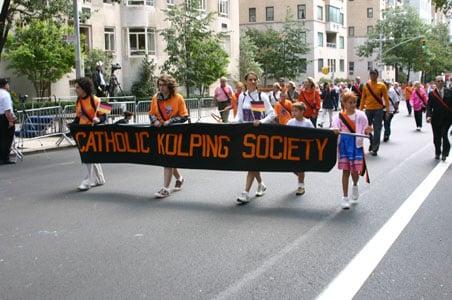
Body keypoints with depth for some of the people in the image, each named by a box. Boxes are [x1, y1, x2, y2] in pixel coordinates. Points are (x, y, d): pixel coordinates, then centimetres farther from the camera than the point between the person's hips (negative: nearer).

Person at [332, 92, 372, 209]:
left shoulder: (360, 115, -1)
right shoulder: (339, 116, -3)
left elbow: (364, 130, 2)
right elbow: (335, 128, -13)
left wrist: (367, 131, -20)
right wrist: (336, 131, -35)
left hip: (357, 145, 0)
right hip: (344, 145, 0)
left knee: (355, 170, -1)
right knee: (345, 171, 1)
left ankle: (355, 186, 35)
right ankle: (345, 197, 9)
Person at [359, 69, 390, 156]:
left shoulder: (382, 85, -3)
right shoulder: (366, 85, 5)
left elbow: (386, 98, -3)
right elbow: (363, 98, 8)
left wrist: (387, 109, -10)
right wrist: (361, 109, 6)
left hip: (378, 110, -3)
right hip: (368, 109, 3)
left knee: (377, 130, -1)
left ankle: (374, 149, 4)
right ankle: (372, 143, 32)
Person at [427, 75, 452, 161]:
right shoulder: (432, 94, 0)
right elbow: (429, 106, -3)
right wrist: (428, 116, -19)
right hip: (436, 118, 1)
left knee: (444, 135, -13)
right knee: (436, 137, 7)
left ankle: (445, 152, 4)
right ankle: (437, 153, 27)